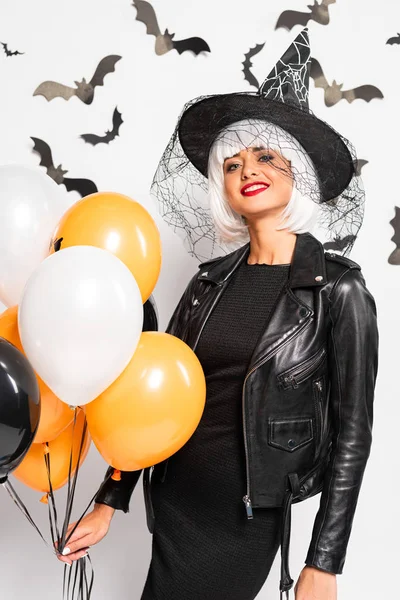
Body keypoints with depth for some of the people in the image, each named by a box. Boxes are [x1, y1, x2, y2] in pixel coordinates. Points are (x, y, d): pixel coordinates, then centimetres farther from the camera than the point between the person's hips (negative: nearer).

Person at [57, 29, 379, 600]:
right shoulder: (214, 277, 2)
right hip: (173, 499, 4)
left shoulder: (339, 289, -10)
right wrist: (110, 501, 7)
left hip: (246, 518, -3)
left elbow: (352, 431, -8)